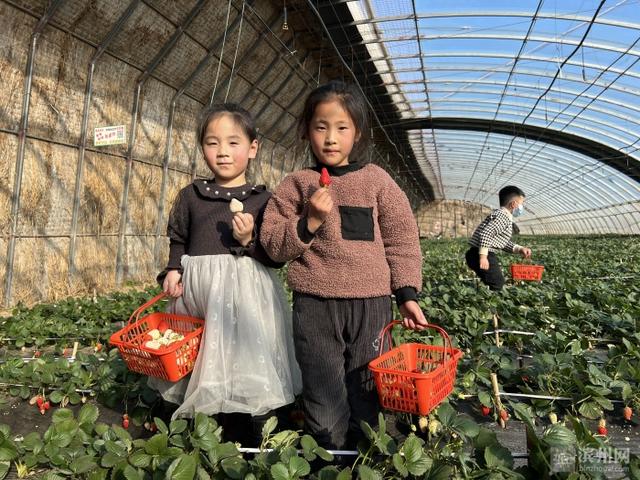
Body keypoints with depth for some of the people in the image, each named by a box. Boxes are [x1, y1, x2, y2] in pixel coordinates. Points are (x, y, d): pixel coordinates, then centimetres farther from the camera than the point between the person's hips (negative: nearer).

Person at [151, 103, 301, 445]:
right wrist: (173, 270, 0)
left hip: (247, 295, -2)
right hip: (198, 291, 3)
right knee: (206, 370, 12)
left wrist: (250, 240, -18)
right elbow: (178, 240, 17)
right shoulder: (190, 195, 8)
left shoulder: (262, 199, -1)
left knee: (249, 358, 1)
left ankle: (259, 438, 19)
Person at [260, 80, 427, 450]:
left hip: (371, 304, 1)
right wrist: (309, 222, -15)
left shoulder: (377, 179, 4)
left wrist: (407, 293, 0)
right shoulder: (297, 184, 3)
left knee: (365, 400, 15)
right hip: (315, 307, 0)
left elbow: (402, 238, 5)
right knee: (324, 408, 8)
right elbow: (273, 244, 1)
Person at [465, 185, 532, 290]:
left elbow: (503, 242, 25)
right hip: (479, 255, -11)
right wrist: (483, 256, -29)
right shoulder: (503, 216, -13)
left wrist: (519, 249, 13)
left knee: (495, 283, 21)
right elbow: (486, 233, -27)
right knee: (498, 285, -6)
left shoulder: (503, 216, 20)